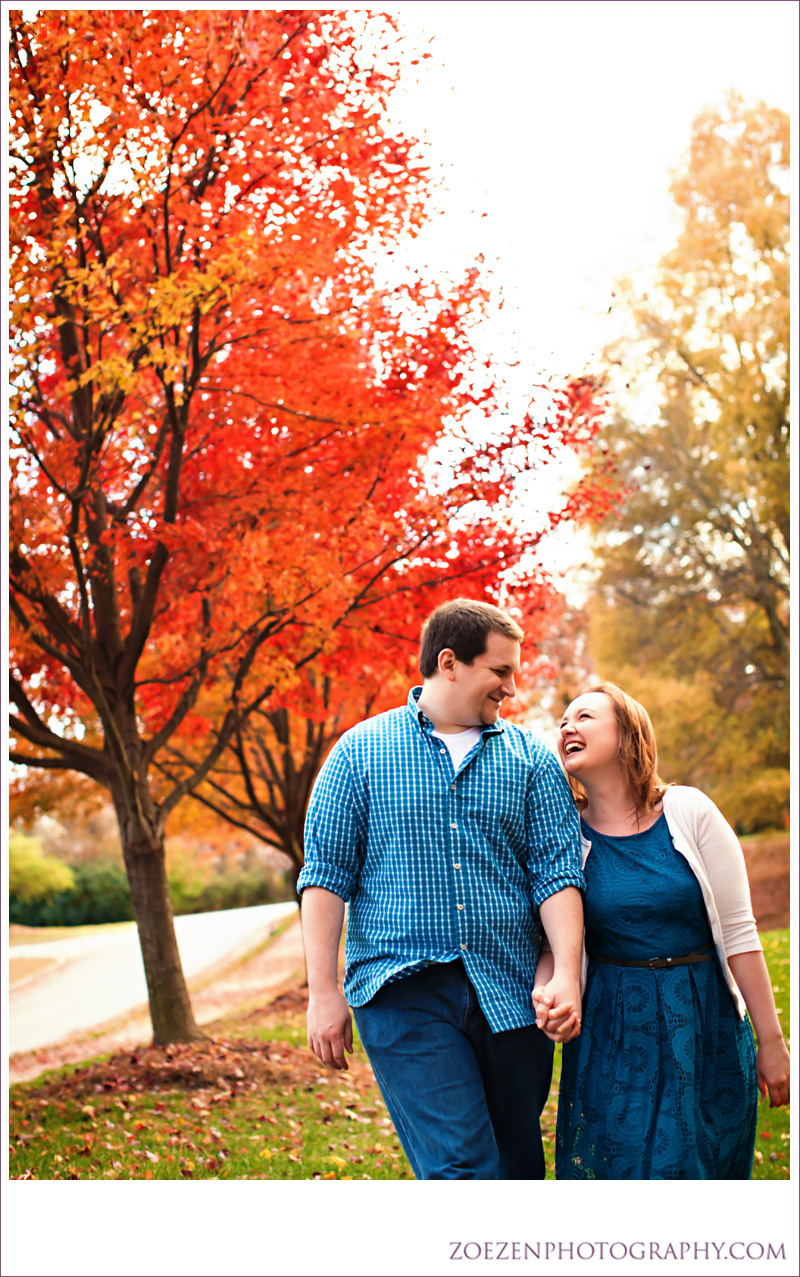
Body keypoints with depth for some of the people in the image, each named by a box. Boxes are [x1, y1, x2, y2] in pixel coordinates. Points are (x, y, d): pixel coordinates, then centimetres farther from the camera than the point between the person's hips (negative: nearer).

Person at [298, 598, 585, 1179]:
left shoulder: (531, 758, 10)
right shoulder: (359, 752, 4)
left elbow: (557, 870, 2)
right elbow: (325, 875, 1)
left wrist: (567, 973, -13)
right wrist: (323, 993, -5)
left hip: (510, 994, 3)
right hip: (403, 994, -3)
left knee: (519, 1167, 9)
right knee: (462, 1168, -16)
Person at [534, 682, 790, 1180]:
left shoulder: (688, 812, -6)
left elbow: (738, 932, -5)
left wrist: (772, 1041, -4)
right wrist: (546, 990, -21)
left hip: (704, 1024, -1)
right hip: (609, 1032, 1)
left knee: (698, 1165, 6)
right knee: (612, 1165, 2)